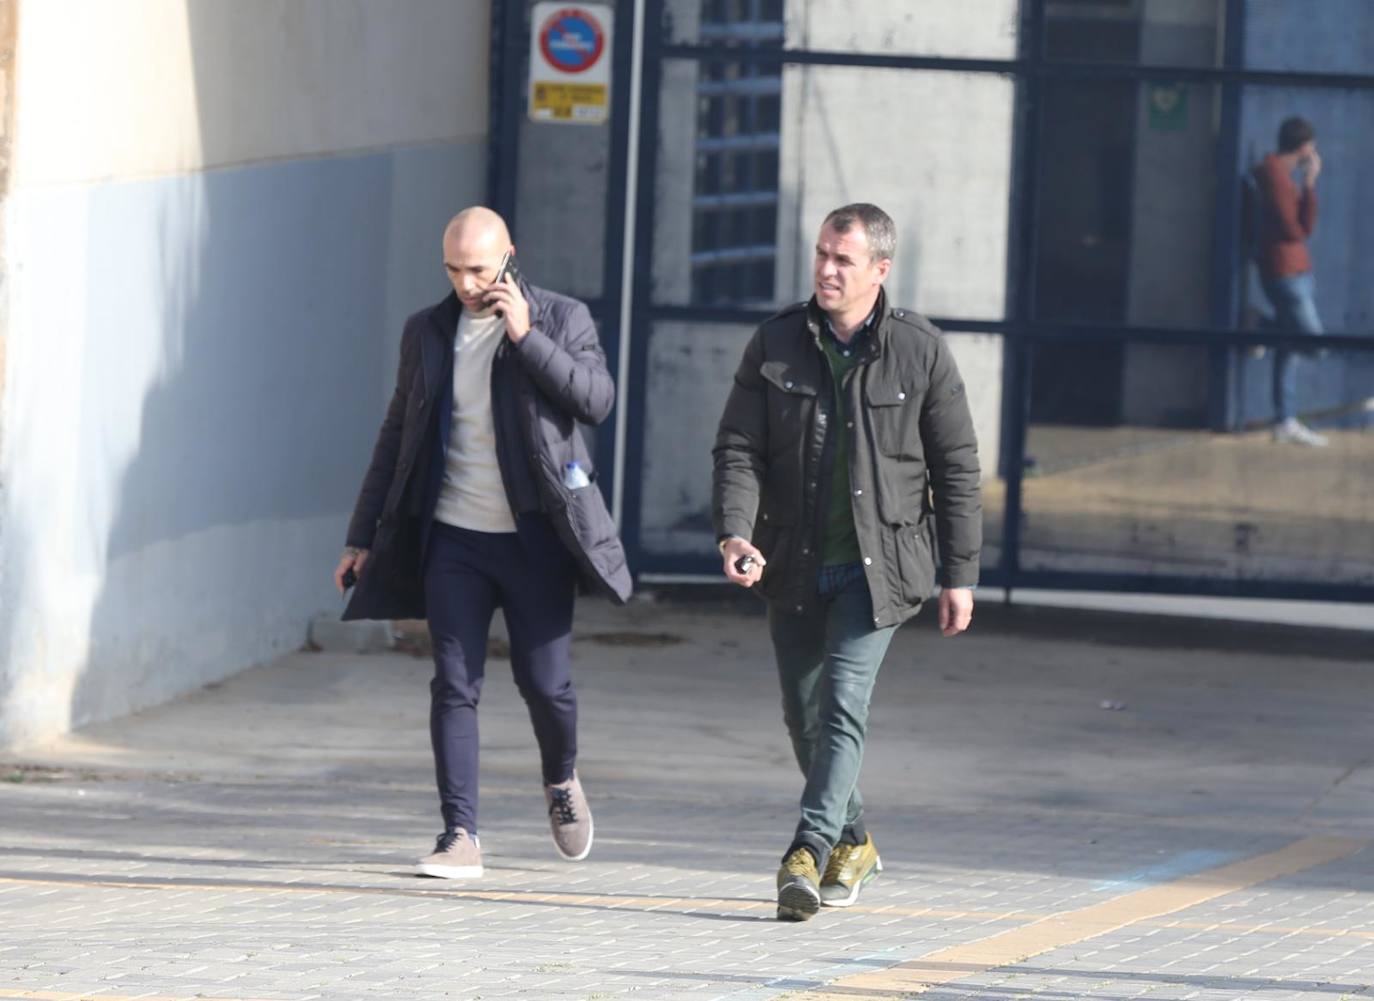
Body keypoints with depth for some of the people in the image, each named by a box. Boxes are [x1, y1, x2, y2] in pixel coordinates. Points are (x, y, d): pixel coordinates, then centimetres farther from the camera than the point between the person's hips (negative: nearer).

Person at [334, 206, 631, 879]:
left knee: (544, 682, 0)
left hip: (534, 537, -2)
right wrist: (363, 537, 13)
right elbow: (398, 435, 14)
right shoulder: (428, 332, 9)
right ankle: (460, 837, -6)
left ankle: (561, 783, 31)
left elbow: (597, 401, -15)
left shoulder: (562, 319, -1)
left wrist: (527, 336, -19)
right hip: (453, 536, 2)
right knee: (454, 685, -5)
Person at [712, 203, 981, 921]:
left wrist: (960, 574, 0)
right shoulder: (776, 345, 2)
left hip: (876, 566, -3)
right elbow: (738, 449, -2)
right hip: (794, 566, 4)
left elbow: (956, 470, 2)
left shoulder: (921, 352, -3)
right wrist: (734, 534, -19)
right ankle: (852, 842, 31)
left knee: (843, 702, -18)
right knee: (805, 717, 11)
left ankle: (808, 852, -23)